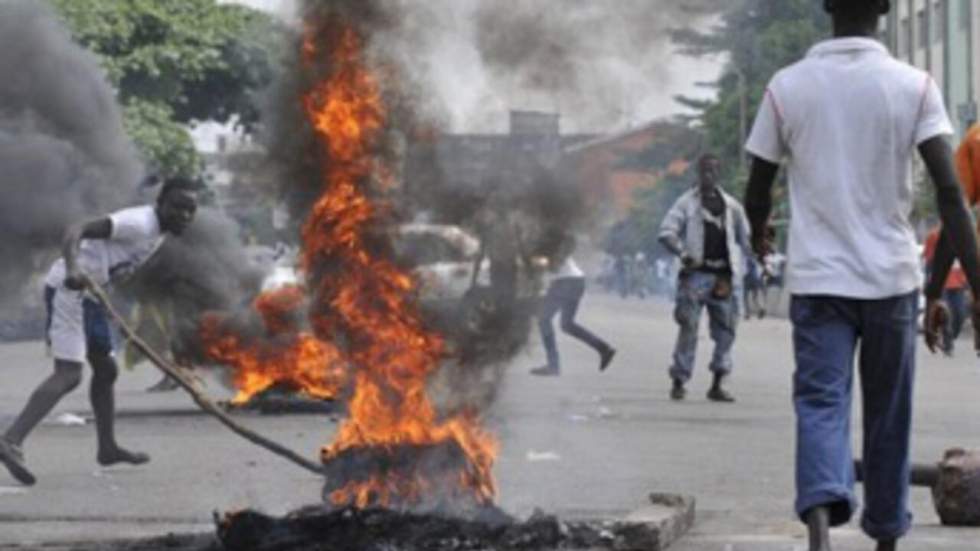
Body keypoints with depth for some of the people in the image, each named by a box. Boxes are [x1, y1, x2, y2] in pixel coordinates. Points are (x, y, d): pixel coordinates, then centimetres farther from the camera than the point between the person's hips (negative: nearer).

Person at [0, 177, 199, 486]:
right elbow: (78, 231, -28)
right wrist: (72, 270, -43)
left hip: (88, 291, 11)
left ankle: (107, 447, 34)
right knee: (69, 374, -20)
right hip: (69, 288, -11)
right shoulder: (139, 224, -18)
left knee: (106, 368, 20)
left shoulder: (156, 231, 13)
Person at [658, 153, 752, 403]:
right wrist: (682, 252, -26)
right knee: (688, 328, -9)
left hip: (723, 277, 4)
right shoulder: (686, 203, 2)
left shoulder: (731, 206, 14)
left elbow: (745, 238, 21)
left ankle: (717, 385, 10)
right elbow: (666, 232, -8)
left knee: (725, 331, 3)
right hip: (696, 274, -4)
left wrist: (740, 268, 11)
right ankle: (679, 382, -3)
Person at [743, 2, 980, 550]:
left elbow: (758, 190, 8)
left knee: (821, 405, -5)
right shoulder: (914, 86, -4)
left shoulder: (787, 86, -1)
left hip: (817, 280, 0)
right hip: (892, 278, 0)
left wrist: (759, 234, 31)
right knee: (889, 417, 14)